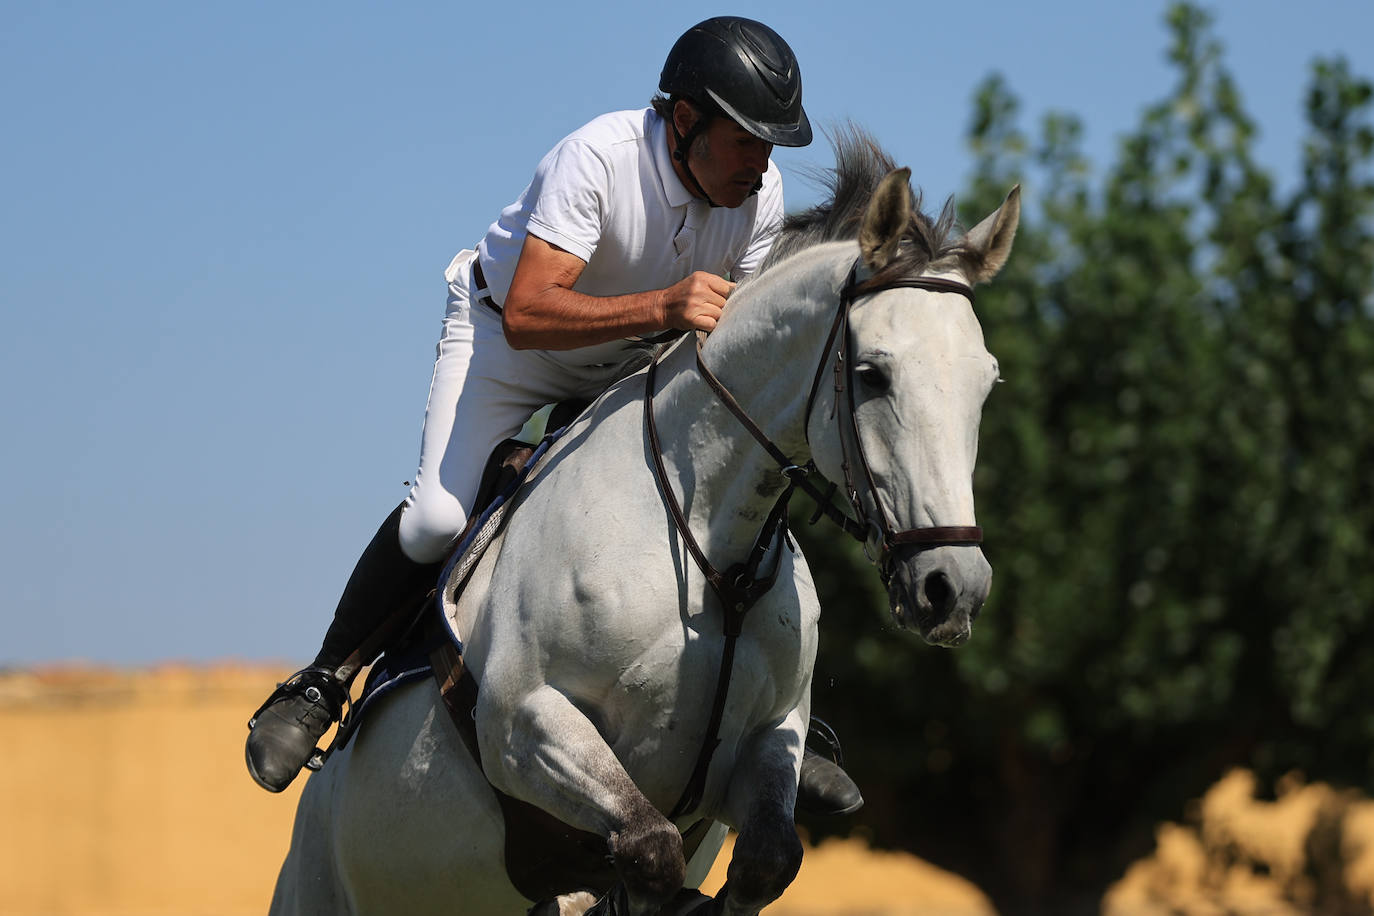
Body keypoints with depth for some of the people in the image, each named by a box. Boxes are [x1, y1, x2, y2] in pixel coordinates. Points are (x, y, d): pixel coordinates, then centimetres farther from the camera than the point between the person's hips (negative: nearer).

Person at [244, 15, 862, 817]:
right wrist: (661, 308, -56)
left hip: (635, 363, 5)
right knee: (439, 517, -23)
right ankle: (319, 688, -4)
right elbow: (526, 316, -45)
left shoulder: (761, 191, -17)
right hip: (504, 338, -5)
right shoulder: (596, 158, -35)